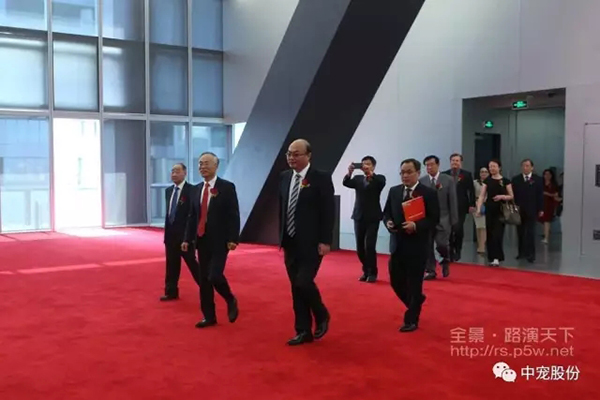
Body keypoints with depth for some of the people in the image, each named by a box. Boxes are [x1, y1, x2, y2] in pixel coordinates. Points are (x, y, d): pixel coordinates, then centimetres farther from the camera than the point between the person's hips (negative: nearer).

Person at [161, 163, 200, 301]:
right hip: (171, 234, 6)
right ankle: (171, 292, 18)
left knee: (192, 263, 2)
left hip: (185, 234, -6)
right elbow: (168, 212, 15)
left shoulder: (191, 190, -11)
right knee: (171, 264, 10)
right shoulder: (168, 190, 11)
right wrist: (167, 231, 12)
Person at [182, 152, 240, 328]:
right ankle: (209, 316, 16)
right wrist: (187, 239, 6)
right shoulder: (197, 189, 11)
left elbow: (234, 215, -9)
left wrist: (233, 239, -17)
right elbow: (192, 216, 13)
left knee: (215, 276, -15)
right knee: (204, 279, 7)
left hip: (220, 240, -6)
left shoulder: (227, 187, -5)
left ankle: (231, 301, 13)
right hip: (202, 240, 6)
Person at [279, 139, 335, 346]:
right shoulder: (284, 177, 9)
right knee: (296, 288, 7)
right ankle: (303, 331, 16)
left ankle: (322, 316, 14)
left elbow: (328, 212, -10)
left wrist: (325, 241, -15)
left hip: (311, 243, -6)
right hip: (290, 242, 6)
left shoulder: (321, 178, -8)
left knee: (304, 282, -14)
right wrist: (282, 236, 12)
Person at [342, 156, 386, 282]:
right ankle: (366, 271, 24)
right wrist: (350, 172, -25)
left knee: (370, 246, -9)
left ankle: (372, 273, 6)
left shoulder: (379, 178, 3)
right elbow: (346, 183, -7)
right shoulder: (358, 178, 11)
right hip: (359, 217, 4)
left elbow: (382, 183, -21)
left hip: (373, 217, -4)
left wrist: (370, 173, -33)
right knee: (360, 247, 7)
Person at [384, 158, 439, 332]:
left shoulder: (429, 193, -7)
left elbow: (434, 219, -10)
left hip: (417, 245, -5)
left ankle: (411, 320, 15)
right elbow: (386, 213, 13)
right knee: (395, 280, 9)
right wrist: (388, 222, -10)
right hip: (397, 243, 5)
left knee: (414, 283, 2)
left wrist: (416, 226, -25)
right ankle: (416, 301, 37)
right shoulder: (394, 191, 7)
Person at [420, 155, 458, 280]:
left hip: (443, 218, -2)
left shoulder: (448, 180, 0)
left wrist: (453, 220, -4)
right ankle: (430, 271, 12)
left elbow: (453, 201, 0)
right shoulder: (422, 181, 3)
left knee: (441, 244, -10)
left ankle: (445, 261, 22)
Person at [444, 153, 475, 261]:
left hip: (461, 207, -1)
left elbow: (471, 191, 5)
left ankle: (458, 250, 10)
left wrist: (472, 205, -2)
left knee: (458, 229, -10)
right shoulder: (444, 174, 5)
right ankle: (451, 252, 11)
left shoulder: (467, 174, 6)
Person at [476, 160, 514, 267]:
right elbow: (482, 196, 1)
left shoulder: (505, 181, 0)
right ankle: (491, 257, 14)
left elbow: (511, 196, 2)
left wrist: (502, 196, -17)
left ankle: (497, 258, -9)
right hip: (489, 210, 3)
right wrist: (478, 209, -10)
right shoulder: (487, 181, 6)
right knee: (489, 234, 5)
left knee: (498, 234, -10)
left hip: (501, 210, -3)